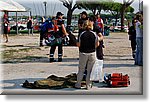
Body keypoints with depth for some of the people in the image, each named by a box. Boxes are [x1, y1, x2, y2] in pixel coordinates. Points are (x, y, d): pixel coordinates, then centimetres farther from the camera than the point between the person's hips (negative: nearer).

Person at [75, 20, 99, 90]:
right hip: (92, 53, 1)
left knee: (81, 70, 12)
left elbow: (79, 45, -6)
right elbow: (97, 44, 1)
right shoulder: (94, 34, -5)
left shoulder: (82, 34, -8)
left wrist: (77, 44, 16)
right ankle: (88, 85, 14)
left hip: (83, 53, -1)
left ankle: (78, 84, 18)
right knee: (89, 71, 10)